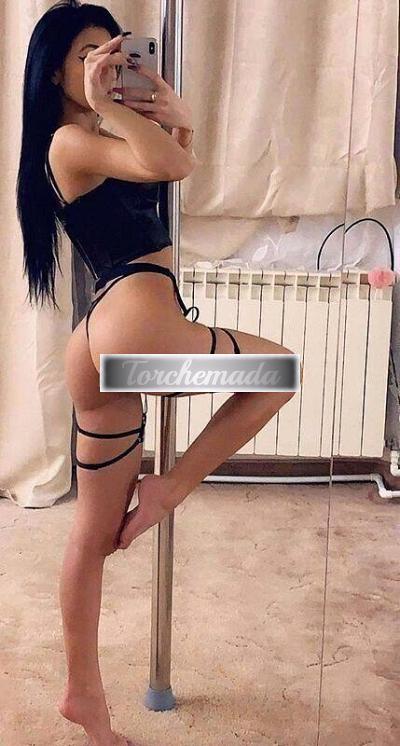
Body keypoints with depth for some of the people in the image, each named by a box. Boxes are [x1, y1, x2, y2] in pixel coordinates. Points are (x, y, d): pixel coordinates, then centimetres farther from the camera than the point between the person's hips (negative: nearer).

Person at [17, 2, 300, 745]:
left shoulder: (97, 140, 24)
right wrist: (106, 104, -8)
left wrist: (178, 120, 11)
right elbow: (169, 166, -21)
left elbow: (178, 163, 31)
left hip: (102, 347, 9)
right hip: (137, 324, -9)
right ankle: (168, 488, 8)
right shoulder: (70, 139, -5)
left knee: (93, 534, 13)